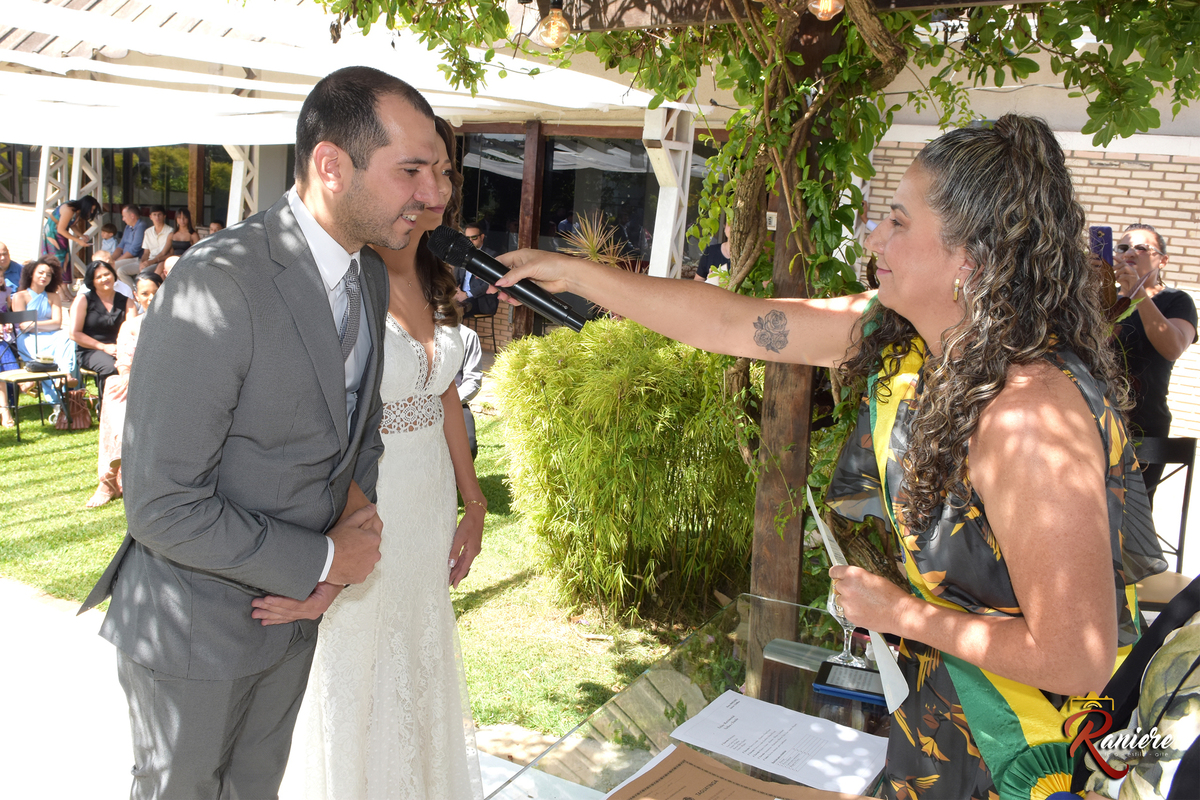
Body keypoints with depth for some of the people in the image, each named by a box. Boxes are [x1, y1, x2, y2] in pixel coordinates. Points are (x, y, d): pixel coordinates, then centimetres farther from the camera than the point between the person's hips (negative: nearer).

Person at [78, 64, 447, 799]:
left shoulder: (371, 279, -2)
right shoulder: (220, 284, -28)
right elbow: (161, 505, -28)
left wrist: (357, 514, -8)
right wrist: (323, 561, -19)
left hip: (294, 609, 7)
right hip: (196, 627, -7)